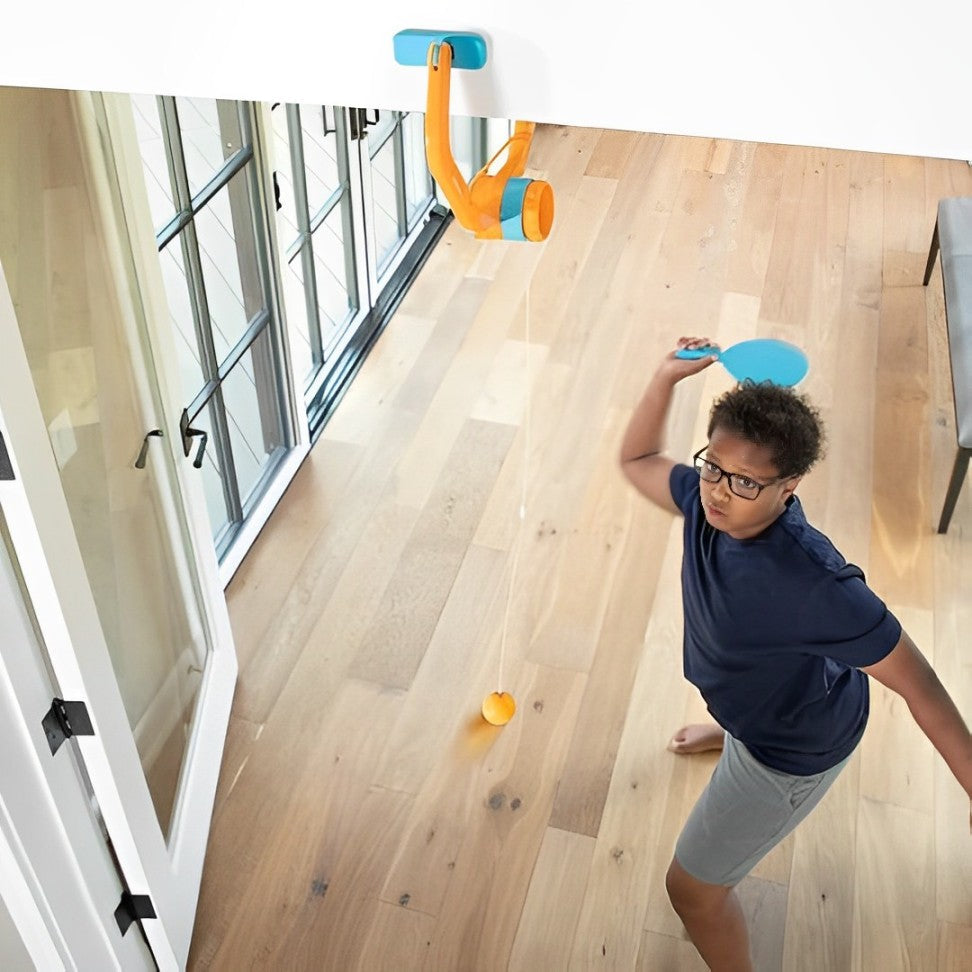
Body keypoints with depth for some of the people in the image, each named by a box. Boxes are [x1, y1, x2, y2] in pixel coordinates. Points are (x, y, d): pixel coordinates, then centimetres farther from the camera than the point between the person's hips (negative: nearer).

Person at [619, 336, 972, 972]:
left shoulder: (815, 585, -46)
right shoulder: (709, 498, -26)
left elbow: (918, 685, -38)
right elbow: (638, 460, -6)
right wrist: (668, 377, -19)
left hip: (794, 752, -8)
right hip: (754, 698, 8)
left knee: (693, 887, 4)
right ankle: (732, 734, 86)